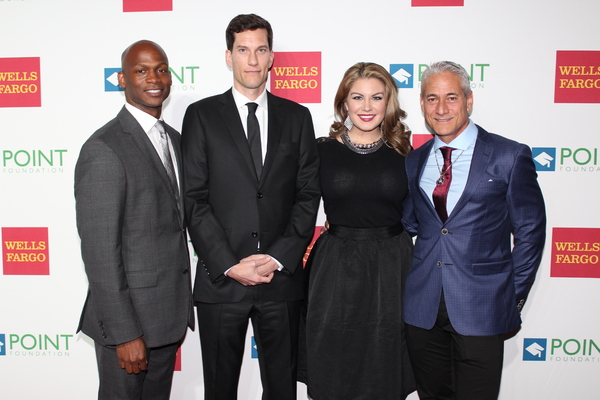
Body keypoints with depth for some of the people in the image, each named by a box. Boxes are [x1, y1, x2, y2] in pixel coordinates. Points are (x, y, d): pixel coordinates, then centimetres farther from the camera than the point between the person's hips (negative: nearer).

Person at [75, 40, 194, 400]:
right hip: (130, 317, -7)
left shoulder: (175, 139, 9)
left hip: (171, 313, 7)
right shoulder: (104, 149, -17)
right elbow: (100, 251, -18)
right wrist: (124, 333, -17)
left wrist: (182, 306, 11)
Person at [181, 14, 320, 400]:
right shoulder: (202, 115, 2)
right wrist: (229, 264, -11)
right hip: (220, 279, -1)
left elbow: (308, 194, 3)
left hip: (282, 278, 2)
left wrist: (278, 258, -8)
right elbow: (195, 199, -3)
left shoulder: (297, 117, 8)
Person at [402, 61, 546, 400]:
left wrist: (514, 298, 0)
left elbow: (530, 231, 0)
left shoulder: (510, 157, -4)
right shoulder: (414, 161, 8)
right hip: (422, 308, 4)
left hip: (481, 309, -3)